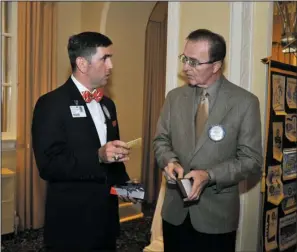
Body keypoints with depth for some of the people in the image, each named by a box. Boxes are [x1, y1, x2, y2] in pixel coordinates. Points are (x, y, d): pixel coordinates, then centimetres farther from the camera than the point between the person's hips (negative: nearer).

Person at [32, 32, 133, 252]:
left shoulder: (107, 104, 10)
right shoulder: (51, 103, -13)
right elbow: (48, 165, -21)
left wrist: (124, 183, 2)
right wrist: (98, 156, -30)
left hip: (106, 216, 7)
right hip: (71, 221, -6)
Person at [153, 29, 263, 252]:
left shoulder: (245, 102, -10)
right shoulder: (175, 97, 3)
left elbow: (251, 160, -10)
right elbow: (161, 140, 8)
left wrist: (209, 175, -23)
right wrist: (169, 161, -13)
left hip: (217, 214, -3)